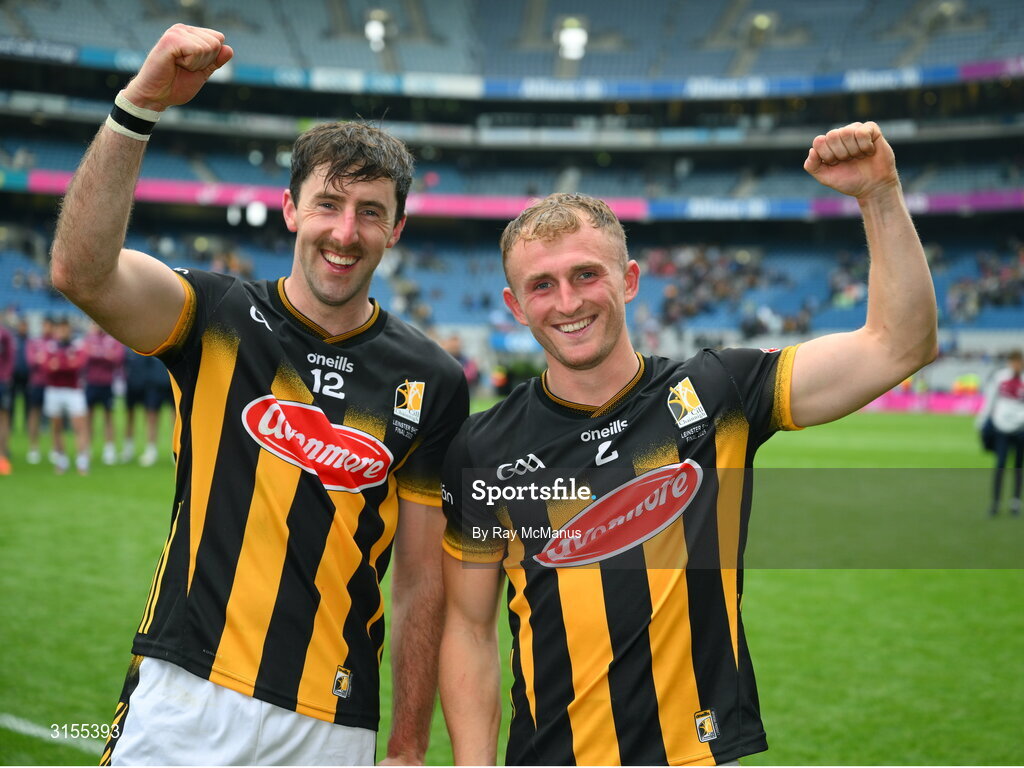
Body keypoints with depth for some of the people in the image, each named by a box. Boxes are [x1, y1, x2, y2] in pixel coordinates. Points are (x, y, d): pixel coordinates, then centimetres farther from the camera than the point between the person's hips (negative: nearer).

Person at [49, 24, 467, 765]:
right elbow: (82, 271, -21)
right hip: (184, 703, -1)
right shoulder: (219, 318, -1)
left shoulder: (430, 382, 1)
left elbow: (420, 580, 4)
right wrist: (140, 103, -31)